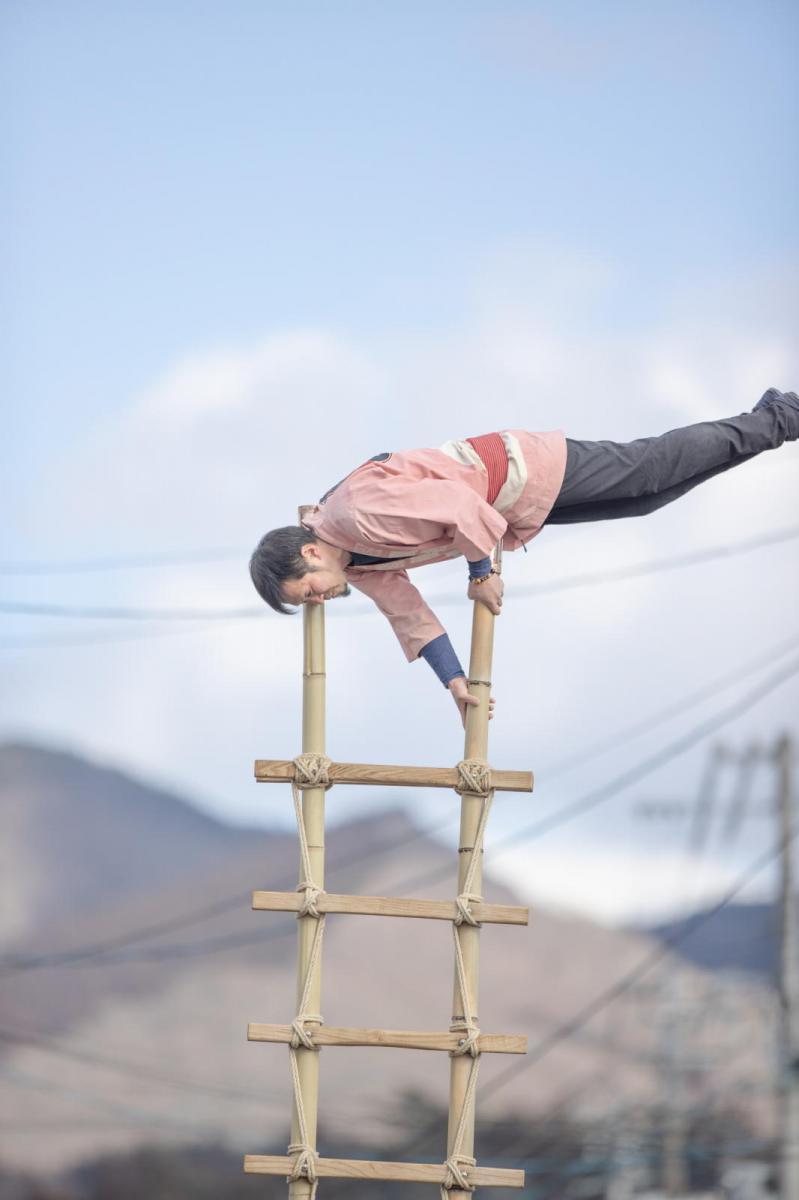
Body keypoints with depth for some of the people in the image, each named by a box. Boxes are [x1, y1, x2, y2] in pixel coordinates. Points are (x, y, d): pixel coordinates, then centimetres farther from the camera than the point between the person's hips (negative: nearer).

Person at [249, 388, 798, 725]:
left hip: (525, 471, -8)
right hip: (517, 514, 8)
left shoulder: (363, 511, -32)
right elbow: (406, 610, 3)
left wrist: (481, 571, -19)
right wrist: (454, 679, 0)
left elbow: (459, 504, -32)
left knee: (654, 468, 4)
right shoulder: (357, 563, -4)